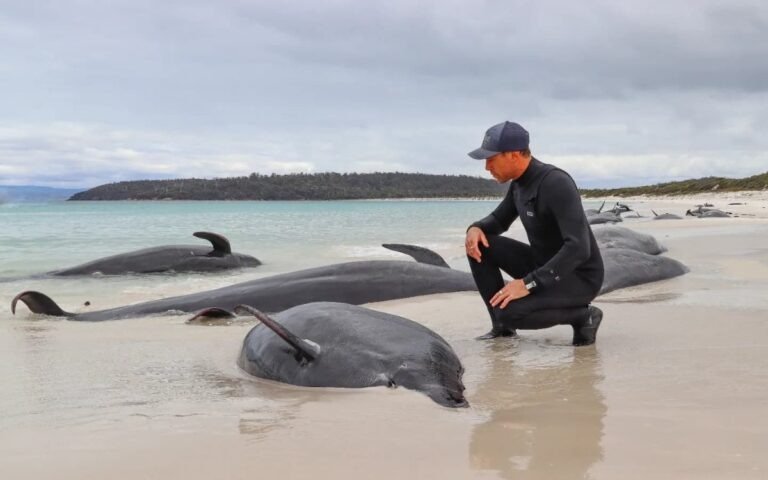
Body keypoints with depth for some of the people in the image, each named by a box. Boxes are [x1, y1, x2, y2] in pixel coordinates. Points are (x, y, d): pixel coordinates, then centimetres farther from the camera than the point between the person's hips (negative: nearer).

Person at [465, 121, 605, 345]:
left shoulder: (556, 183, -27)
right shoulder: (520, 183, 2)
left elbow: (578, 248, -34)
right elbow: (498, 220, 18)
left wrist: (528, 284, -35)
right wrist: (475, 229, -7)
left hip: (579, 278, -9)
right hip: (544, 267, 9)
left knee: (508, 312, -31)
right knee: (479, 245, -2)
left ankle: (583, 315, -7)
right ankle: (502, 324, 6)